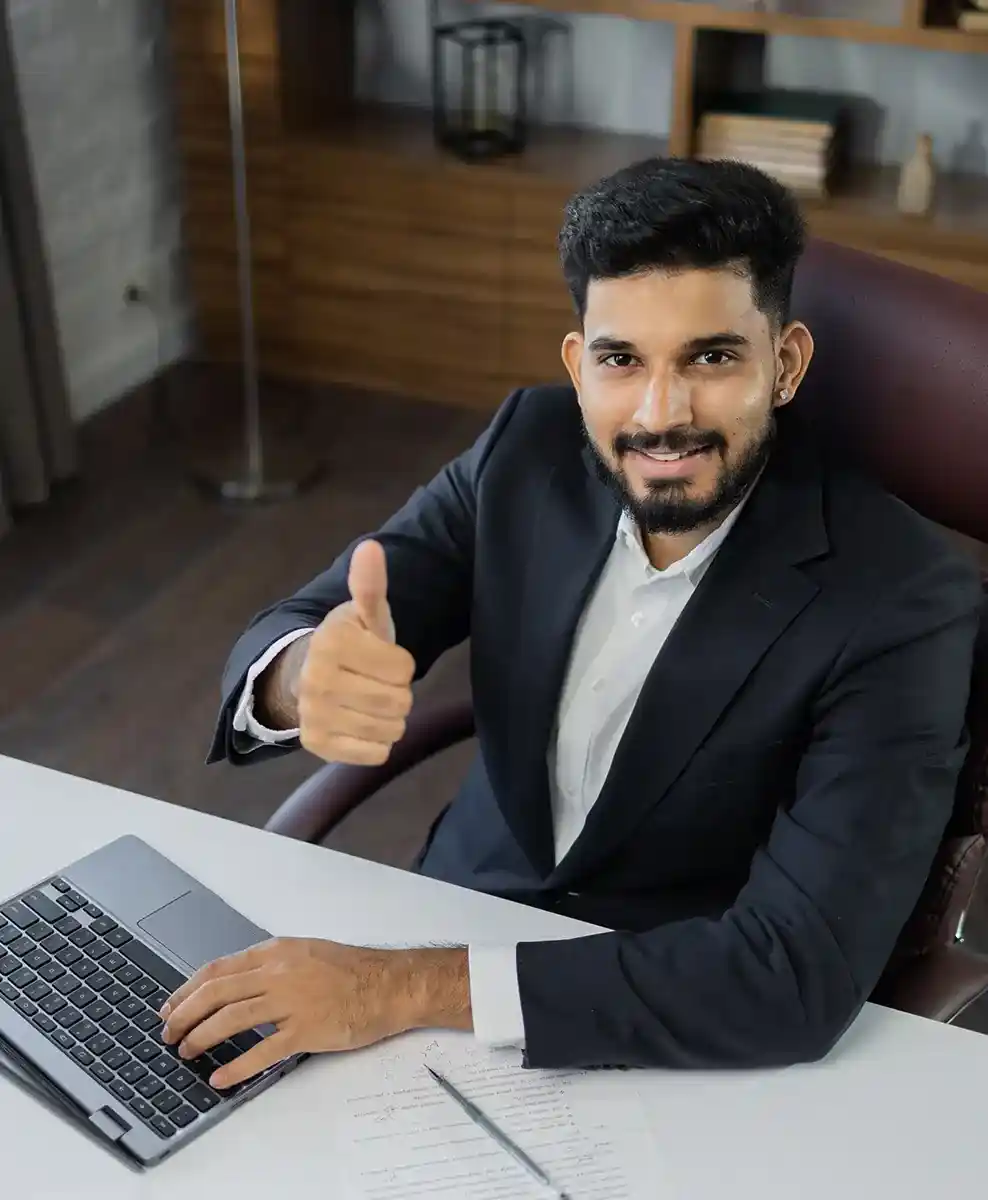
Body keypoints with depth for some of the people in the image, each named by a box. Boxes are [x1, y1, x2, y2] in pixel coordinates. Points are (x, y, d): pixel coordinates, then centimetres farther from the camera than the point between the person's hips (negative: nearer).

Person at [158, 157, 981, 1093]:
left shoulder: (903, 603, -22)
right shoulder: (530, 450, -9)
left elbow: (799, 980, -28)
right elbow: (277, 637, -9)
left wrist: (406, 988, -30)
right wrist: (306, 677, -34)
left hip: (689, 1047, -4)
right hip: (460, 919, 4)